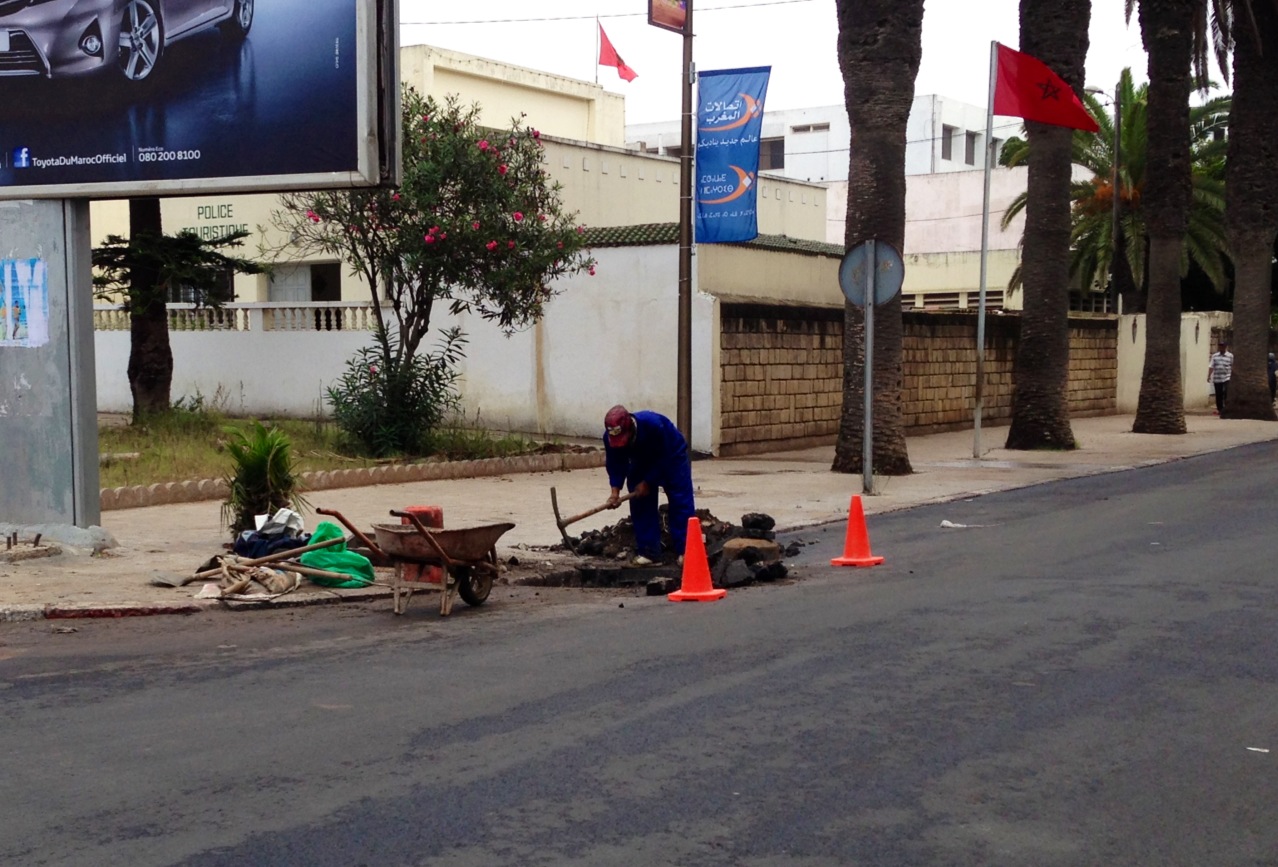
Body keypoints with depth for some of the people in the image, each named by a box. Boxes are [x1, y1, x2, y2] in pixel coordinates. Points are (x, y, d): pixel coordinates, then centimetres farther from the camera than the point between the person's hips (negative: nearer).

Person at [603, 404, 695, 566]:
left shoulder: (652, 424, -43)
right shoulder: (610, 437, -28)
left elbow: (662, 459, -31)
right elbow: (615, 464, -18)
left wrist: (647, 483, -28)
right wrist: (615, 491, -30)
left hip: (671, 455, -5)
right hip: (642, 461, 5)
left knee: (680, 502, -12)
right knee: (640, 503, -4)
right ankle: (648, 551, 0)